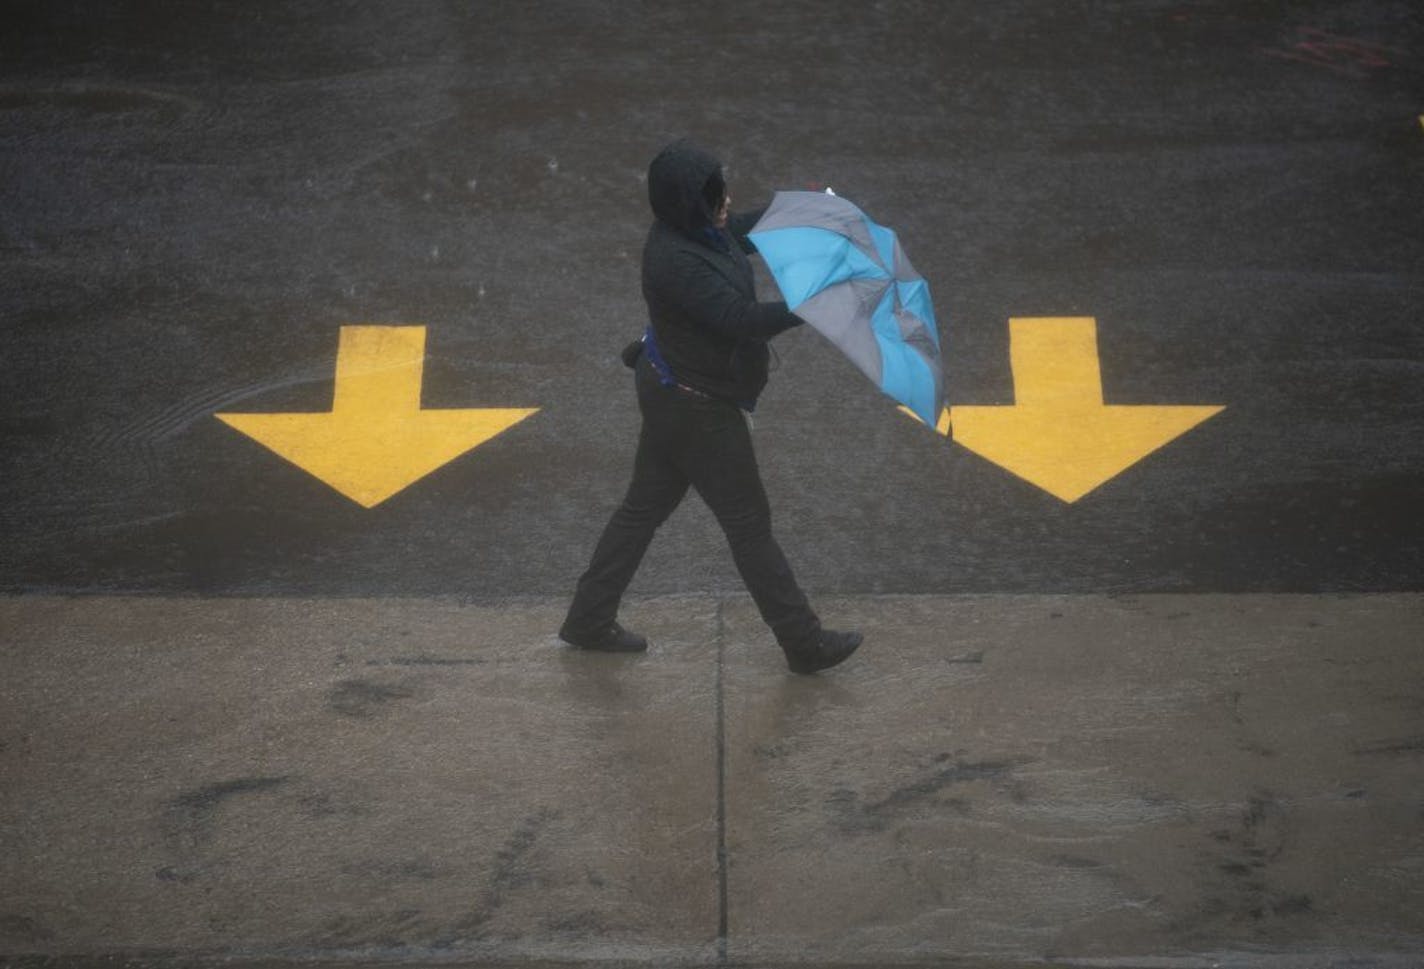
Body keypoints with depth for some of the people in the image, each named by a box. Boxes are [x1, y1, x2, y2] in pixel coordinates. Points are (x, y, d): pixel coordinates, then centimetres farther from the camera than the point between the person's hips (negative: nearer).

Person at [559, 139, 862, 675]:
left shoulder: (697, 232, -2)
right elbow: (739, 319, -34)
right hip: (697, 407, -10)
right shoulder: (675, 262, -30)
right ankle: (805, 644, 16)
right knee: (749, 525, 3)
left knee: (644, 506, 19)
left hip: (669, 390, 10)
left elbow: (742, 231, 20)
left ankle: (588, 620, 30)